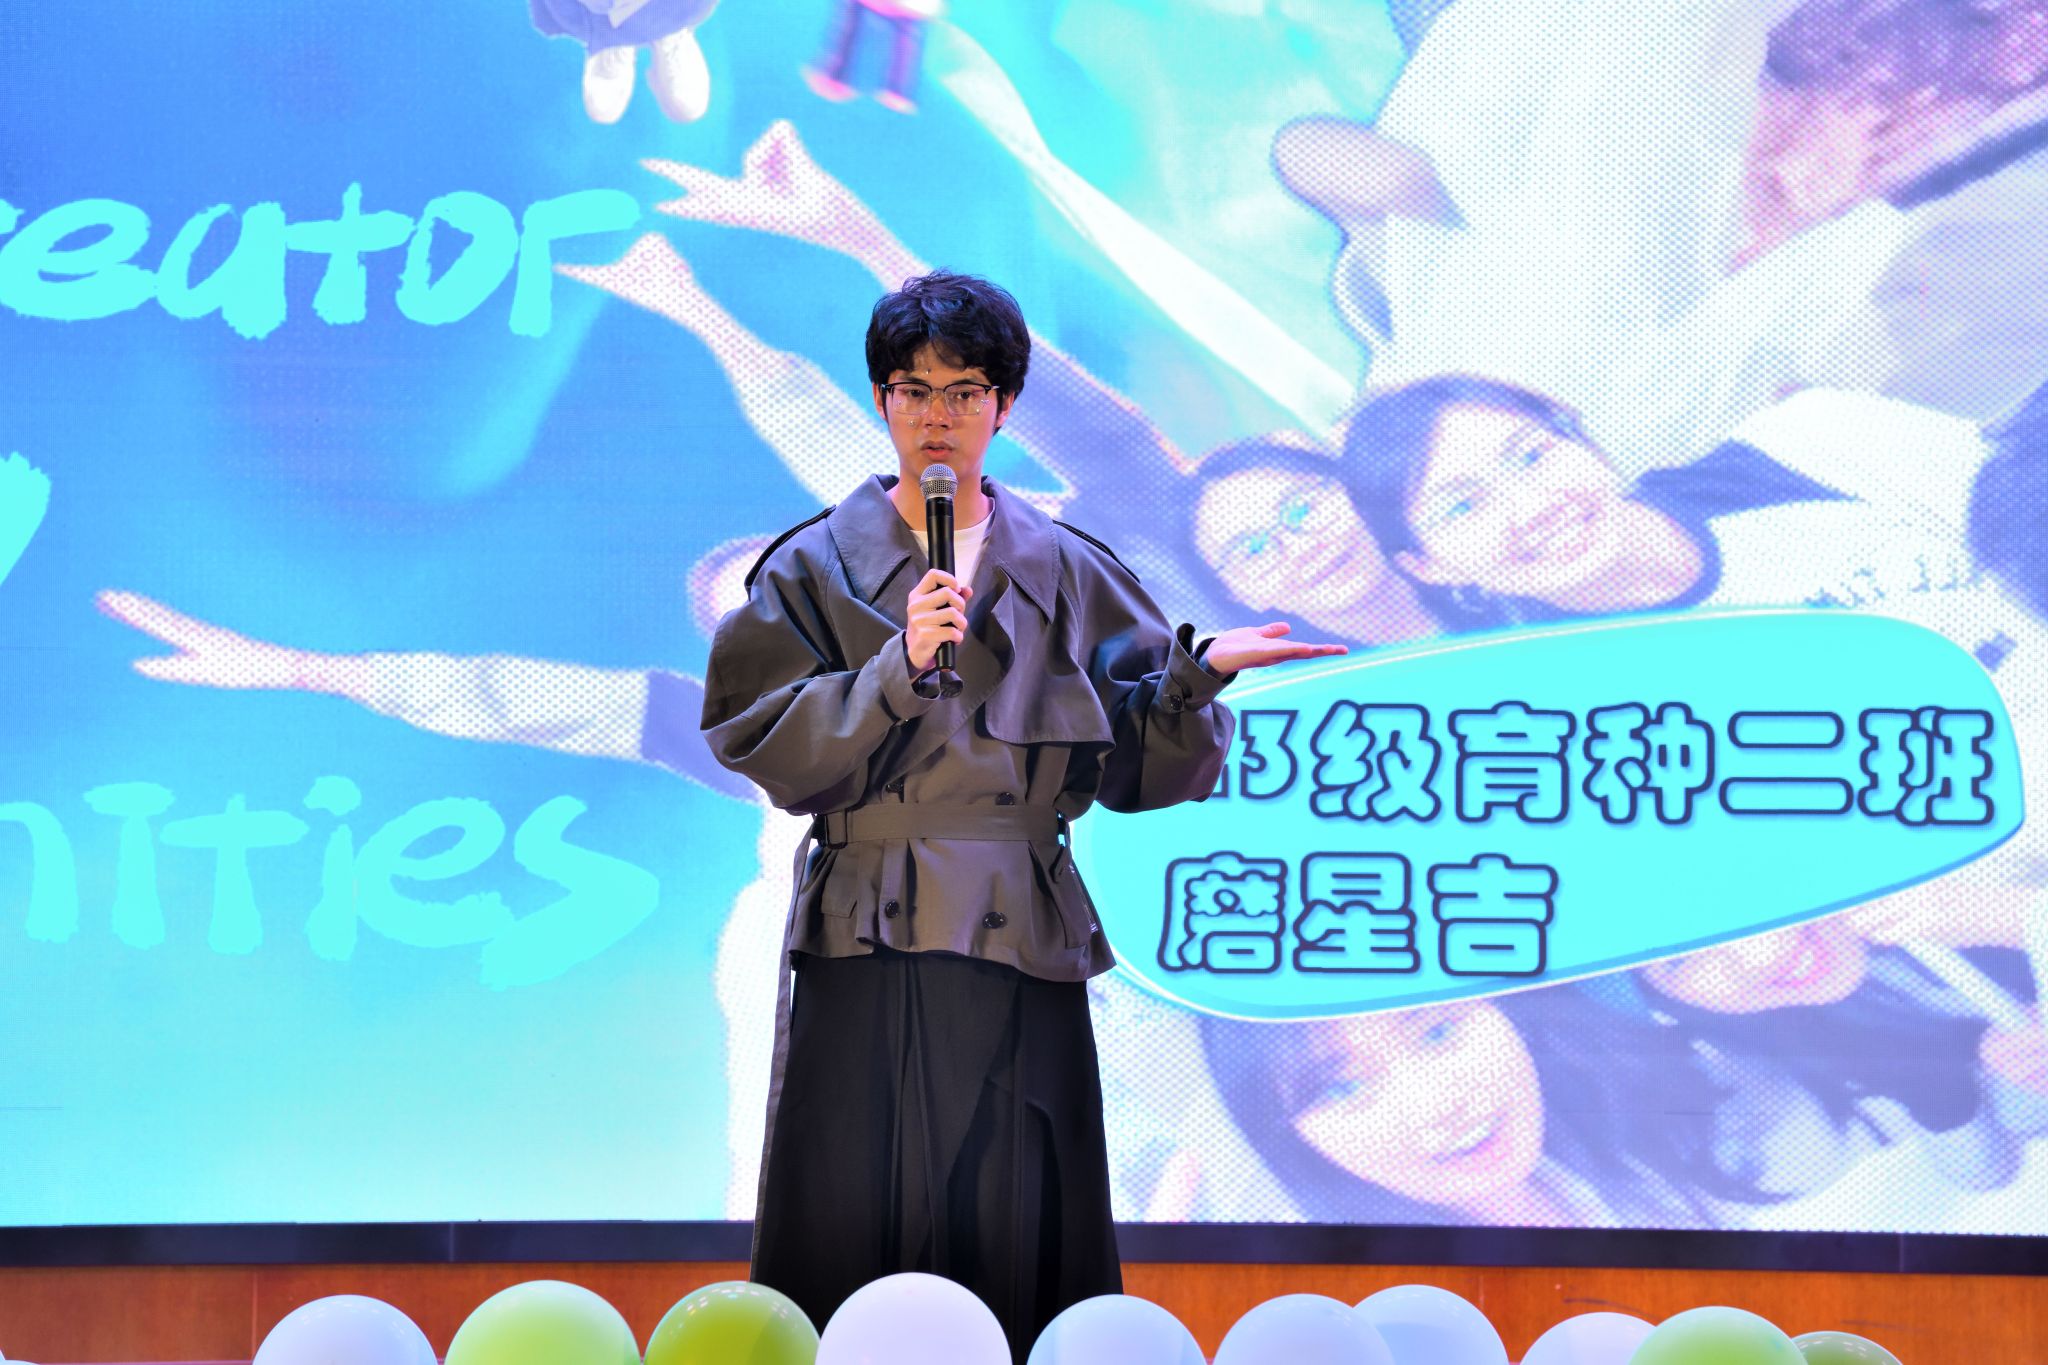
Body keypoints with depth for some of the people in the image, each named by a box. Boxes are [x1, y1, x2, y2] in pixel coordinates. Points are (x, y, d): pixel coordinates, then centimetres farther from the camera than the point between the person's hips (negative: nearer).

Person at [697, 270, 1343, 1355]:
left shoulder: (1066, 574, 11)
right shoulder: (819, 567, 6)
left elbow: (1134, 758, 7)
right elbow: (763, 746, -5)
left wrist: (1199, 672, -10)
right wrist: (900, 668, -15)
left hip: (1020, 941, 1)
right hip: (868, 948, -1)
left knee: (1015, 1241, -1)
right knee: (861, 1241, -4)